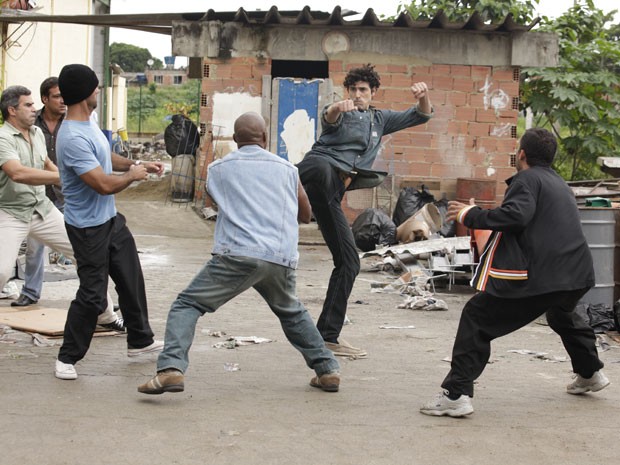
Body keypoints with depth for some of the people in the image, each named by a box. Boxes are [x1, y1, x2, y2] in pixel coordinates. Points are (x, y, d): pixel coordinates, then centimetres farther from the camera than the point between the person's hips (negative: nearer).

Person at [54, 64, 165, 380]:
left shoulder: (88, 124, 4)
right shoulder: (73, 139, -29)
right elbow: (104, 184, -30)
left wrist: (137, 164, 11)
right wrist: (133, 176, -12)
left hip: (110, 220, 10)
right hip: (88, 228, -10)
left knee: (132, 281, 20)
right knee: (92, 296, -6)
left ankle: (140, 340, 36)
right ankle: (67, 358, 8)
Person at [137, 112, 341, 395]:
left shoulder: (218, 169, 14)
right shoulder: (286, 168, 18)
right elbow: (306, 215, 28)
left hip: (237, 254, -3)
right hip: (281, 260, 3)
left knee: (187, 305, 2)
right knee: (292, 313, 29)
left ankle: (171, 369, -19)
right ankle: (327, 370, 27)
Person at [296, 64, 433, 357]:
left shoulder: (380, 120, 28)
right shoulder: (340, 113, 10)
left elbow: (421, 116, 27)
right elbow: (329, 118, -16)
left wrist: (423, 96, 3)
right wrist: (337, 108, -41)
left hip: (333, 193, 5)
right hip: (318, 166, -4)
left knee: (348, 262, 4)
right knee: (323, 170, -43)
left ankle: (328, 336, 7)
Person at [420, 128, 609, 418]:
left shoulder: (527, 180, -2)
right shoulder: (560, 185, 24)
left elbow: (515, 215, -20)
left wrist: (469, 216, -11)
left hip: (539, 275, -9)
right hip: (578, 274, 9)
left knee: (476, 320, -5)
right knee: (563, 315, 41)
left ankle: (457, 394, -16)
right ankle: (590, 373, 53)